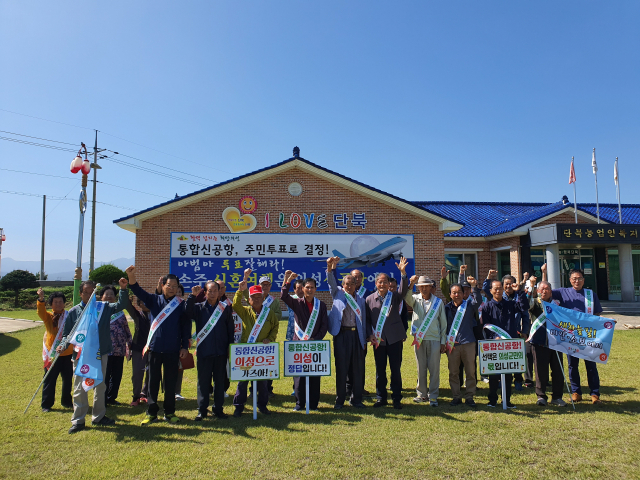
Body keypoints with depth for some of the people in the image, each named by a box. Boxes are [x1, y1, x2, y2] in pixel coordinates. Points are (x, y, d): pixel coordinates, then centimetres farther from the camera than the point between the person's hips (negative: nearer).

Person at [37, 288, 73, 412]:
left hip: (67, 353, 2)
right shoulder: (48, 316, 0)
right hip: (52, 354, -2)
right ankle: (46, 404, 18)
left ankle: (66, 401, 27)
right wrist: (41, 299, -38)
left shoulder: (69, 316, 4)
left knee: (68, 379, 11)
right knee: (50, 380, 4)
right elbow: (41, 312, -22)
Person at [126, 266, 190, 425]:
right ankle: (151, 412, 21)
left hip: (173, 349, -1)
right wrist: (132, 279, -32)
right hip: (155, 347, 1)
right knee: (153, 381, 9)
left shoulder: (181, 304, 1)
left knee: (170, 382, 9)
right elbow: (139, 292, -12)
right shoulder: (155, 300, 4)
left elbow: (186, 326, 1)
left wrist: (185, 346, -3)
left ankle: (170, 412, 21)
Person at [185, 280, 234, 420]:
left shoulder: (225, 308, 5)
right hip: (203, 351, -1)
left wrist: (230, 346, 2)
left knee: (220, 381, 10)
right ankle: (202, 410, 19)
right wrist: (192, 296, -22)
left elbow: (230, 329, 7)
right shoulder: (199, 308, 3)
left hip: (221, 351, 1)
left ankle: (218, 409, 22)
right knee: (203, 381, 6)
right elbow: (187, 315, -17)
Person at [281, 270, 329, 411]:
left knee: (315, 374, 4)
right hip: (299, 343, -1)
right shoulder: (297, 303, 5)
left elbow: (324, 325, 6)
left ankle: (313, 403, 15)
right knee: (298, 373, 1)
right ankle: (300, 402, 12)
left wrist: (316, 339, -6)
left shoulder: (321, 305, 8)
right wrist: (287, 281, -25)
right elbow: (284, 297, -14)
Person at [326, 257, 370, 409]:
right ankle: (339, 400, 14)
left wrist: (368, 335, 9)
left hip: (356, 335, 3)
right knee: (341, 368, 2)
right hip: (341, 335, -2)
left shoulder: (361, 300, 14)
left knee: (358, 368, 6)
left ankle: (356, 399, 19)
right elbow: (331, 283, -9)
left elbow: (364, 319, 15)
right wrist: (330, 268, -26)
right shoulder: (338, 294, 8)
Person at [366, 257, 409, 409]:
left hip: (395, 338, -1)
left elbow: (404, 290, -18)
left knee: (396, 369, 5)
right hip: (378, 339, 1)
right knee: (380, 370, 9)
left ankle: (397, 399, 17)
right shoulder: (369, 299, 4)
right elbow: (367, 319, 6)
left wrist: (403, 272, -32)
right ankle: (381, 398, 22)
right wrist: (370, 335, -4)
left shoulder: (394, 297, 2)